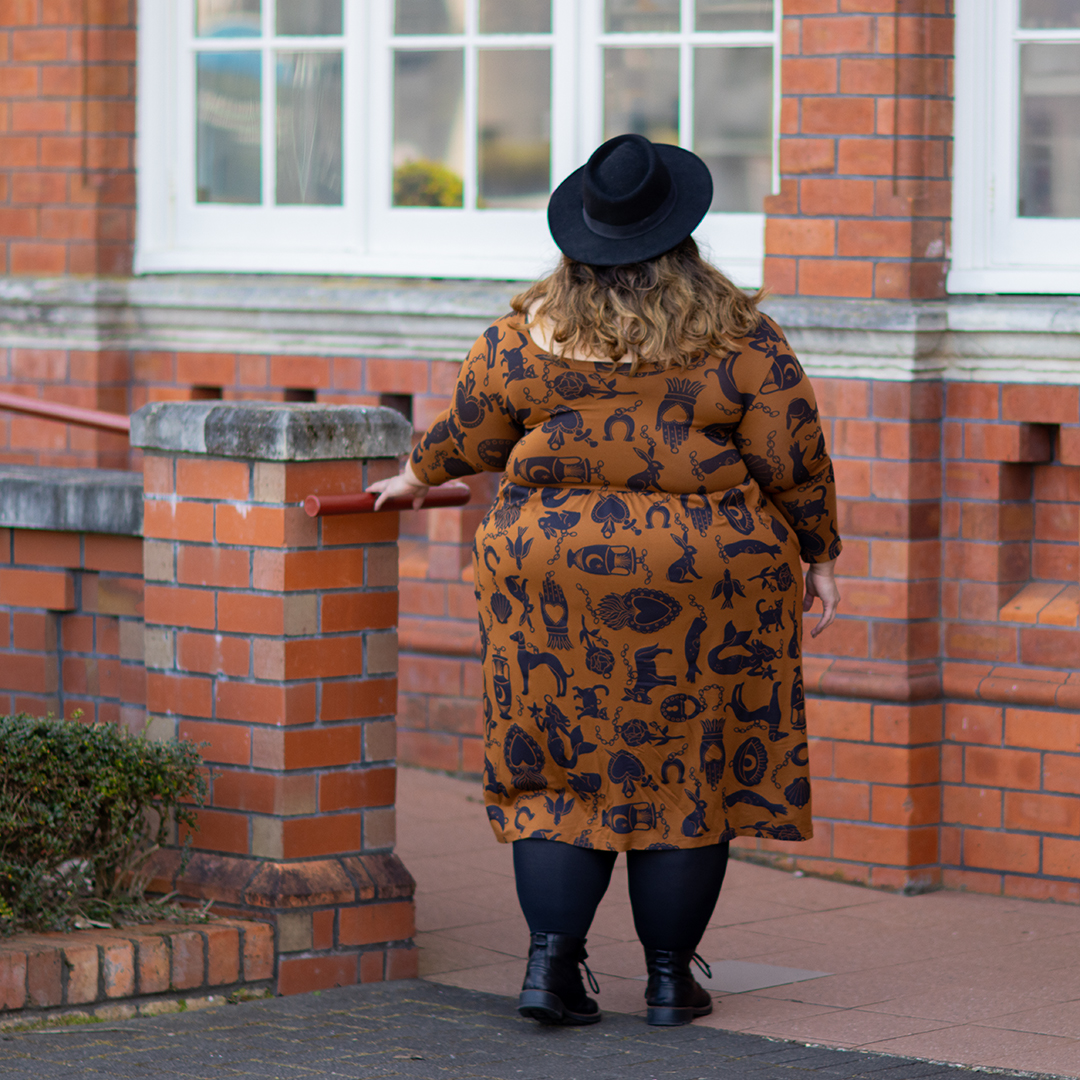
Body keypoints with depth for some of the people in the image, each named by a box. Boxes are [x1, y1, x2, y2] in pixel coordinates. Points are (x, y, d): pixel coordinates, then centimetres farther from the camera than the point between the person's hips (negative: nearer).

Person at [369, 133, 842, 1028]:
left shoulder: (529, 335, -1)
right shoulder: (738, 339, -5)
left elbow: (466, 435, 10)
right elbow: (795, 460, -3)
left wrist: (418, 478, 29)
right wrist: (818, 554, 10)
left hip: (553, 573, 1)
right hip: (705, 580, -1)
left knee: (562, 768, 9)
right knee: (688, 770, 7)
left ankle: (551, 957, -1)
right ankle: (670, 976, 10)